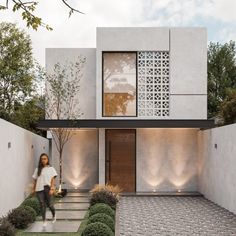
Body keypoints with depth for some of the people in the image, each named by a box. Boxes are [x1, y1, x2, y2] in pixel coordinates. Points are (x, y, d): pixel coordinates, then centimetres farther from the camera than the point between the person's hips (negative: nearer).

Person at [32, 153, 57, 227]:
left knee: (50, 204, -1)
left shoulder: (51, 168, 6)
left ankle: (54, 215, 29)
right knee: (42, 205, 0)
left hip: (48, 189, -2)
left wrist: (52, 189, -11)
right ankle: (44, 221, 8)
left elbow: (53, 179, -1)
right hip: (39, 189, 2)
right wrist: (33, 189, 10)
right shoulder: (37, 169, 13)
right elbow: (35, 180, 15)